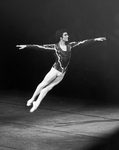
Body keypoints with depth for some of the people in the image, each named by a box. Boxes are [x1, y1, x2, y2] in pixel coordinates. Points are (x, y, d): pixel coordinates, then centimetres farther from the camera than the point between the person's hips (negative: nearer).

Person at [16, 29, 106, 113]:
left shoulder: (70, 45, 3)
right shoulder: (55, 47, -9)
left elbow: (83, 42, 4)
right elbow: (40, 46, -11)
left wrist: (96, 39, 5)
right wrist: (26, 46, -15)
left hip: (62, 73, 3)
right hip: (55, 70, -3)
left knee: (48, 88, 8)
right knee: (43, 84, 7)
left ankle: (37, 102, 17)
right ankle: (32, 99, 27)